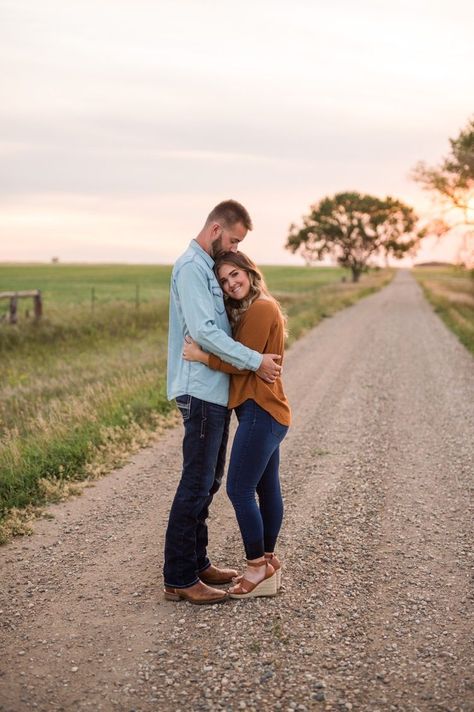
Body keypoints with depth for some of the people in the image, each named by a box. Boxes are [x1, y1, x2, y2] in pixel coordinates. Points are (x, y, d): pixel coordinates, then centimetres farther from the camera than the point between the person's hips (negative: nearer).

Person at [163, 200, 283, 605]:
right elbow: (203, 331, -23)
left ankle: (197, 563, 26)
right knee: (197, 483, -5)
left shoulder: (208, 267, 18)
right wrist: (255, 362, -20)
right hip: (201, 389, -10)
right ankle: (179, 579, 3)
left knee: (209, 480, 15)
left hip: (216, 390, 10)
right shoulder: (191, 267, -13)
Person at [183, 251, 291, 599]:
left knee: (239, 489, -6)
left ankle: (259, 569, 3)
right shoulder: (254, 309, 18)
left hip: (261, 411, -10)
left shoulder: (261, 309, -13)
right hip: (268, 412, 10)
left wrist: (202, 356, -15)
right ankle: (269, 562, 24)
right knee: (267, 488, 14)